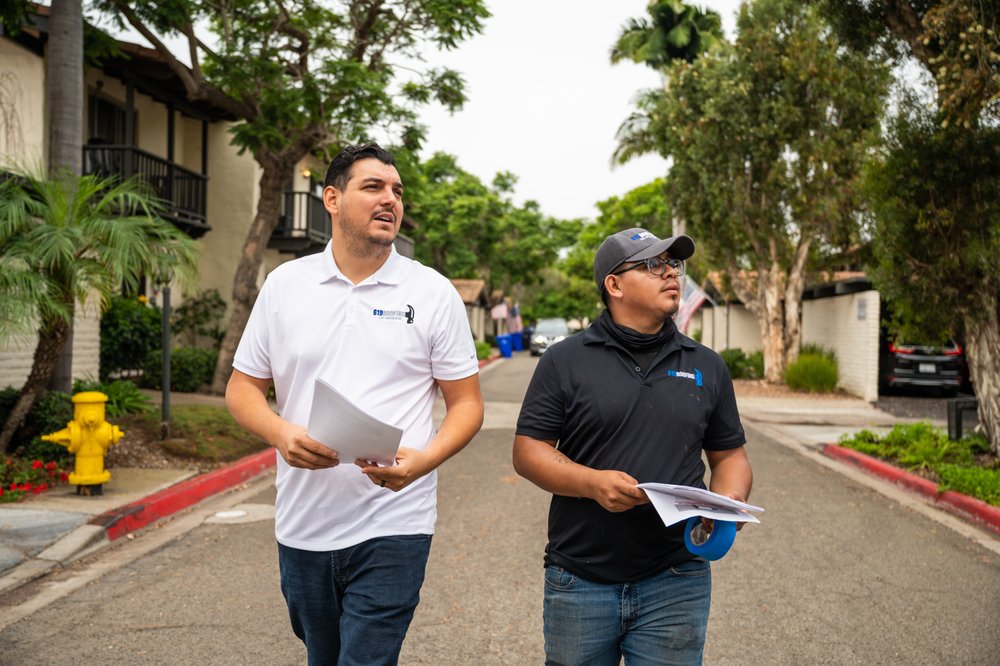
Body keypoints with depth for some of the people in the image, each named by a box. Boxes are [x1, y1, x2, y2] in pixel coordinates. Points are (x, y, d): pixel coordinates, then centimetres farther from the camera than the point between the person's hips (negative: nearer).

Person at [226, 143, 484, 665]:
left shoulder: (433, 293, -1)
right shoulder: (284, 284, 4)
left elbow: (466, 403, 0)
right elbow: (242, 388, 7)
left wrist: (423, 460, -19)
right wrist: (281, 434, -14)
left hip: (391, 528, -3)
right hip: (301, 525, 3)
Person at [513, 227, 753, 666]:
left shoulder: (706, 366, 9)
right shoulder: (565, 361, 0)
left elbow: (729, 454, 14)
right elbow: (528, 450, -3)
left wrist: (729, 499, -7)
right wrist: (592, 482, -19)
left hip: (675, 584, 2)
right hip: (579, 579, -1)